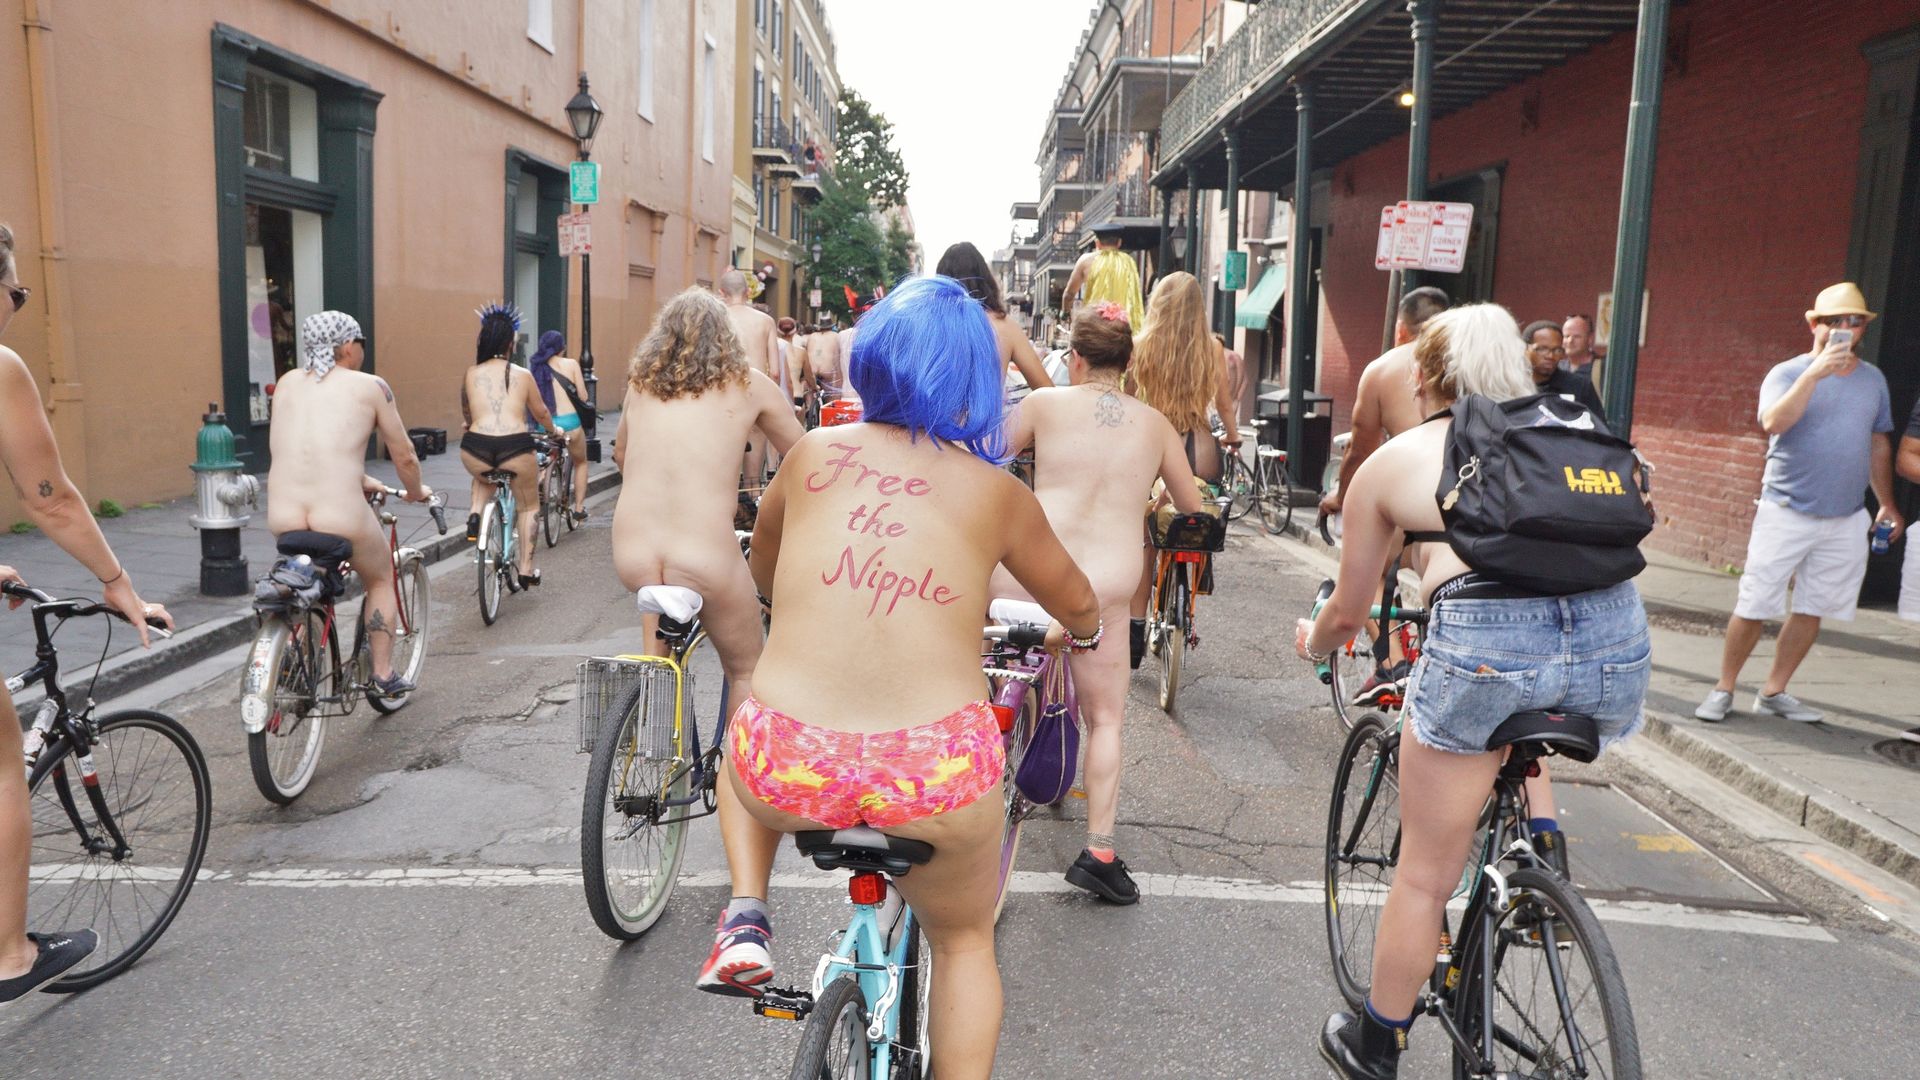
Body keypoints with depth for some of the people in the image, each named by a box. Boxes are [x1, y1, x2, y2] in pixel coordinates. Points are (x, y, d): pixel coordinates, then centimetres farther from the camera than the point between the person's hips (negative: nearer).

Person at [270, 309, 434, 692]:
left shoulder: (288, 383, 16)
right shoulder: (370, 386, 3)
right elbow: (405, 457, 7)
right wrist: (416, 492, 27)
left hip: (282, 519, 4)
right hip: (342, 519, -4)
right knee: (381, 578, 25)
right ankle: (384, 674, 23)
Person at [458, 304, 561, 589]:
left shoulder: (470, 374, 12)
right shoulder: (522, 375, 10)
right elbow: (541, 412, 24)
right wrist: (553, 430, 45)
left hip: (476, 448, 1)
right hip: (516, 448, -1)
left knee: (483, 476, 39)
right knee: (529, 507, 23)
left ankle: (475, 515, 15)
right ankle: (526, 569, 21)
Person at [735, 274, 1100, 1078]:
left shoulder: (814, 453, 8)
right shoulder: (997, 491, 6)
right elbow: (1079, 606, 22)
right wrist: (1084, 634, 45)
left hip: (786, 769, 1)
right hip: (938, 772, 0)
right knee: (963, 943, 28)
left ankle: (746, 922, 30)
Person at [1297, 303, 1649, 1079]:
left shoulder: (1391, 461, 17)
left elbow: (1347, 614, 24)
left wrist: (1313, 644, 46)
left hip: (1483, 640, -3)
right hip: (1618, 636, 4)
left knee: (1424, 877, 14)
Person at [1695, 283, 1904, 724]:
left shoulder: (1873, 379, 11)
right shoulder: (1788, 373, -4)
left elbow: (1879, 444, 20)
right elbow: (1774, 423, -23)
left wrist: (1886, 502, 20)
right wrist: (1814, 373, -28)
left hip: (1847, 519, 5)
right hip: (1786, 512, -4)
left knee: (1812, 610, 6)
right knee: (1754, 607, -3)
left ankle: (1774, 692, 17)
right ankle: (1723, 690, 9)